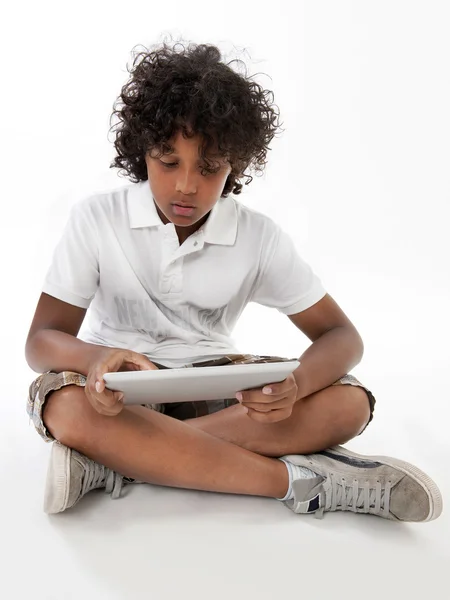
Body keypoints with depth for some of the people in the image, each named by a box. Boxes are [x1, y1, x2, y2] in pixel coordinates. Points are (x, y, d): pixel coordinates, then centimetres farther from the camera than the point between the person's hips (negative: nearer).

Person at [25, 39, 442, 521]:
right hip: (122, 387, -1)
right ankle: (298, 478, -30)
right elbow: (41, 340, -10)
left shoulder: (260, 237, -6)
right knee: (65, 407, -37)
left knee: (349, 404, -23)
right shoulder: (94, 219, -9)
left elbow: (342, 336, -6)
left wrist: (296, 383, -31)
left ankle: (117, 460, -28)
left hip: (216, 382, 2)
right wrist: (95, 358, -36)